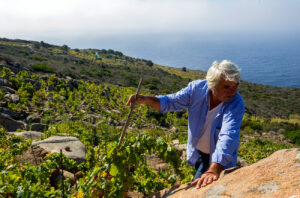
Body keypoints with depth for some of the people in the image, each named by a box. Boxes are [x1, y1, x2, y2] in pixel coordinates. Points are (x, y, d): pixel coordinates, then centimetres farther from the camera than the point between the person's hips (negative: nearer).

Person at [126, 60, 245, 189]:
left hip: (221, 159, -4)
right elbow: (170, 102, -9)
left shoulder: (236, 104, -31)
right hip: (198, 152, 4)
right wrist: (145, 99, -29)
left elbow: (228, 136, -45)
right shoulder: (197, 88, -19)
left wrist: (214, 170, -59)